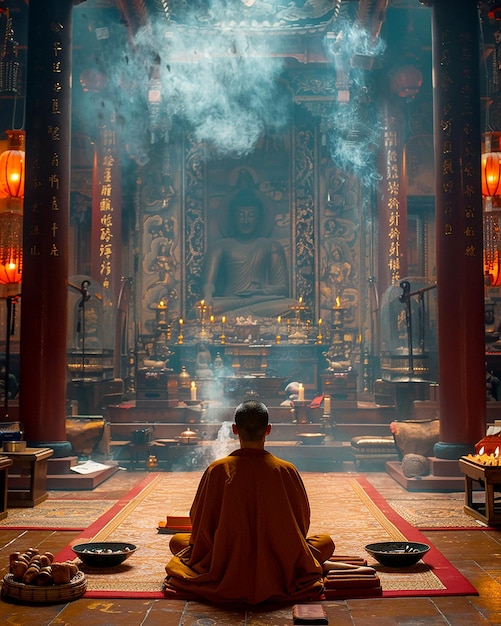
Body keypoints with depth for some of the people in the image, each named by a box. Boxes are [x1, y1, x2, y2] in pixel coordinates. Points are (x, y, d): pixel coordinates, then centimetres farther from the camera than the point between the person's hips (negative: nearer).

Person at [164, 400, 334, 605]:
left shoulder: (217, 470, -14)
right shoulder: (286, 471, -13)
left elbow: (199, 522, -3)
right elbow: (302, 524, -1)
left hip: (223, 571, -1)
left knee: (177, 540, 23)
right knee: (326, 542, 22)